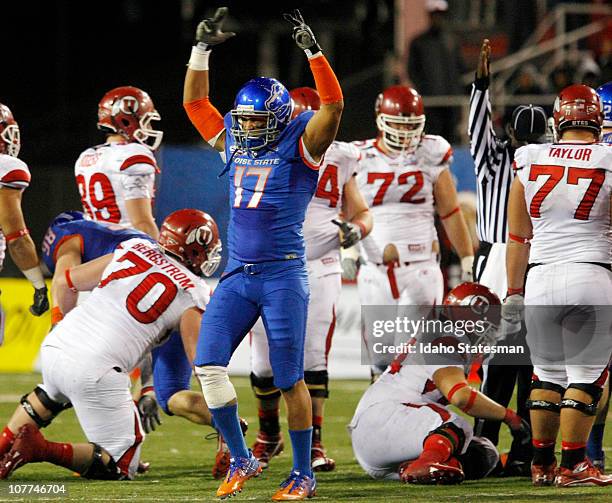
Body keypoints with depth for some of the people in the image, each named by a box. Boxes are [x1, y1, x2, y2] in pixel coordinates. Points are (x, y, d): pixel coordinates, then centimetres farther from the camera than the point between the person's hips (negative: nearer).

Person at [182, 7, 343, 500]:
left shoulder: (301, 145, -3)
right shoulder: (234, 142, 12)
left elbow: (333, 104, -17)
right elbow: (194, 103, 20)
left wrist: (312, 49, -21)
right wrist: (203, 48, 14)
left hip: (283, 277, -5)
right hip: (238, 275, 5)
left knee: (289, 379, -1)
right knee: (208, 363, -8)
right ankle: (241, 459, 6)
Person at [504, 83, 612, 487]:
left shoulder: (530, 163, 6)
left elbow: (519, 237, 12)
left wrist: (514, 292, 19)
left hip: (540, 278, 3)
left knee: (548, 373, 15)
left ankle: (542, 464, 16)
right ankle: (572, 465, 1)